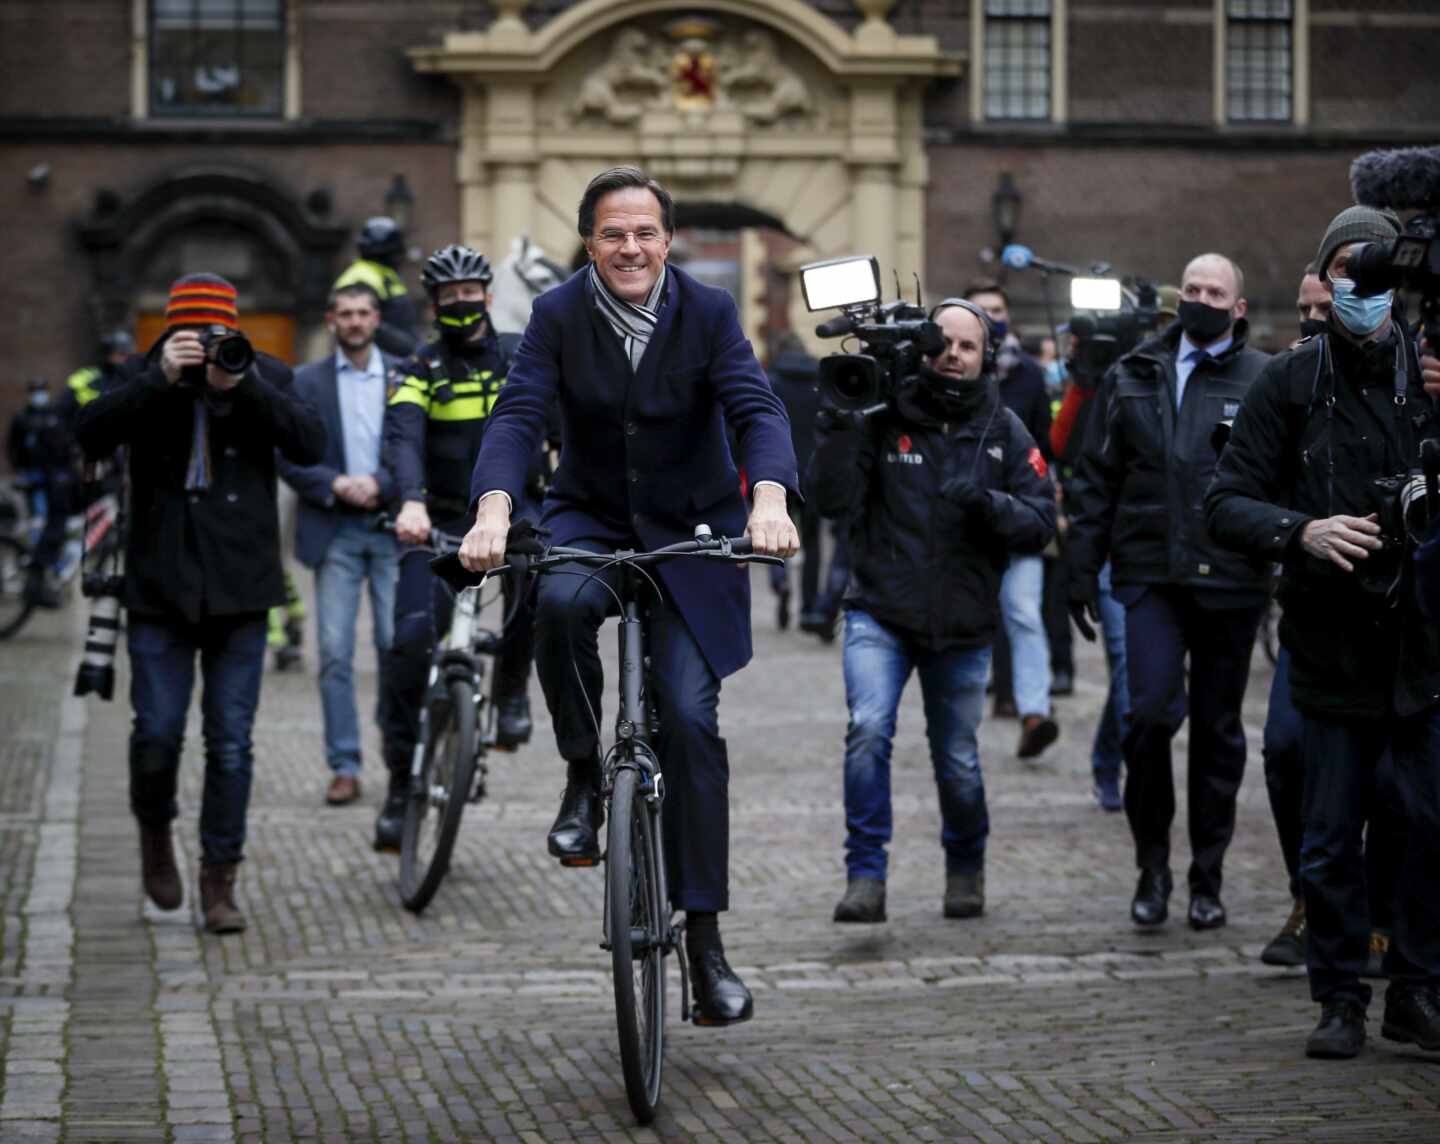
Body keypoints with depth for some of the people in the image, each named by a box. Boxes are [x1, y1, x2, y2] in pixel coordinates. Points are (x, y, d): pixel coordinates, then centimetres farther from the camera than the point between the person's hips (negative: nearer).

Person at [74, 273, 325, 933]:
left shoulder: (265, 378, 6)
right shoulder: (145, 379, 4)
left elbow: (309, 445, -8)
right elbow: (91, 435, -11)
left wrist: (244, 385, -18)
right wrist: (160, 379, -21)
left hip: (239, 588, 0)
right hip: (159, 586, 0)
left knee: (231, 742, 1)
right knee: (157, 733, -2)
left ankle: (219, 879, 9)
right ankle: (155, 831, 27)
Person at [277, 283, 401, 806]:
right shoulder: (306, 382, 8)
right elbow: (289, 459, 2)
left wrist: (379, 484, -12)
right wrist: (336, 485, -12)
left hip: (393, 529, 0)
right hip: (334, 532, 0)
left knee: (398, 645, -4)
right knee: (335, 652, -3)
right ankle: (344, 766, 0)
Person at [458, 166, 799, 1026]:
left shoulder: (708, 312, -9)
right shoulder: (559, 316, -8)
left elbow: (757, 409, -21)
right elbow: (519, 415, -19)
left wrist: (770, 498, -42)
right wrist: (494, 509, -39)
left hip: (691, 534, 0)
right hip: (590, 519, 1)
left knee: (690, 719, -11)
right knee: (560, 600, -36)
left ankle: (705, 938, -4)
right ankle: (584, 777, -13)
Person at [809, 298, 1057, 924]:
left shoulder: (1004, 431, 2)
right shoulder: (884, 417, -5)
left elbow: (1040, 522, -3)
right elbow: (833, 500, -11)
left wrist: (989, 503, -21)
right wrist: (840, 427, -23)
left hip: (962, 625, 2)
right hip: (881, 614, -2)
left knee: (958, 762, 10)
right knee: (869, 731, -23)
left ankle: (966, 866, 38)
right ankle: (866, 877, -16)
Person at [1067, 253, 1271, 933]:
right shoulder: (1134, 377, 10)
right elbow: (1097, 479, 13)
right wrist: (1082, 570, 8)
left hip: (1230, 581, -1)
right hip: (1151, 576, 1)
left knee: (1218, 728, 7)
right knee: (1152, 710, -13)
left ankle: (1206, 880, 18)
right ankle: (1152, 861, 6)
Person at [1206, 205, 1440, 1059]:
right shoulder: (1291, 382, 1)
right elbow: (1228, 503, 0)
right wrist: (1302, 531, -17)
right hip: (1332, 644, 1)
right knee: (1332, 839, 6)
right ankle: (1341, 999, 19)